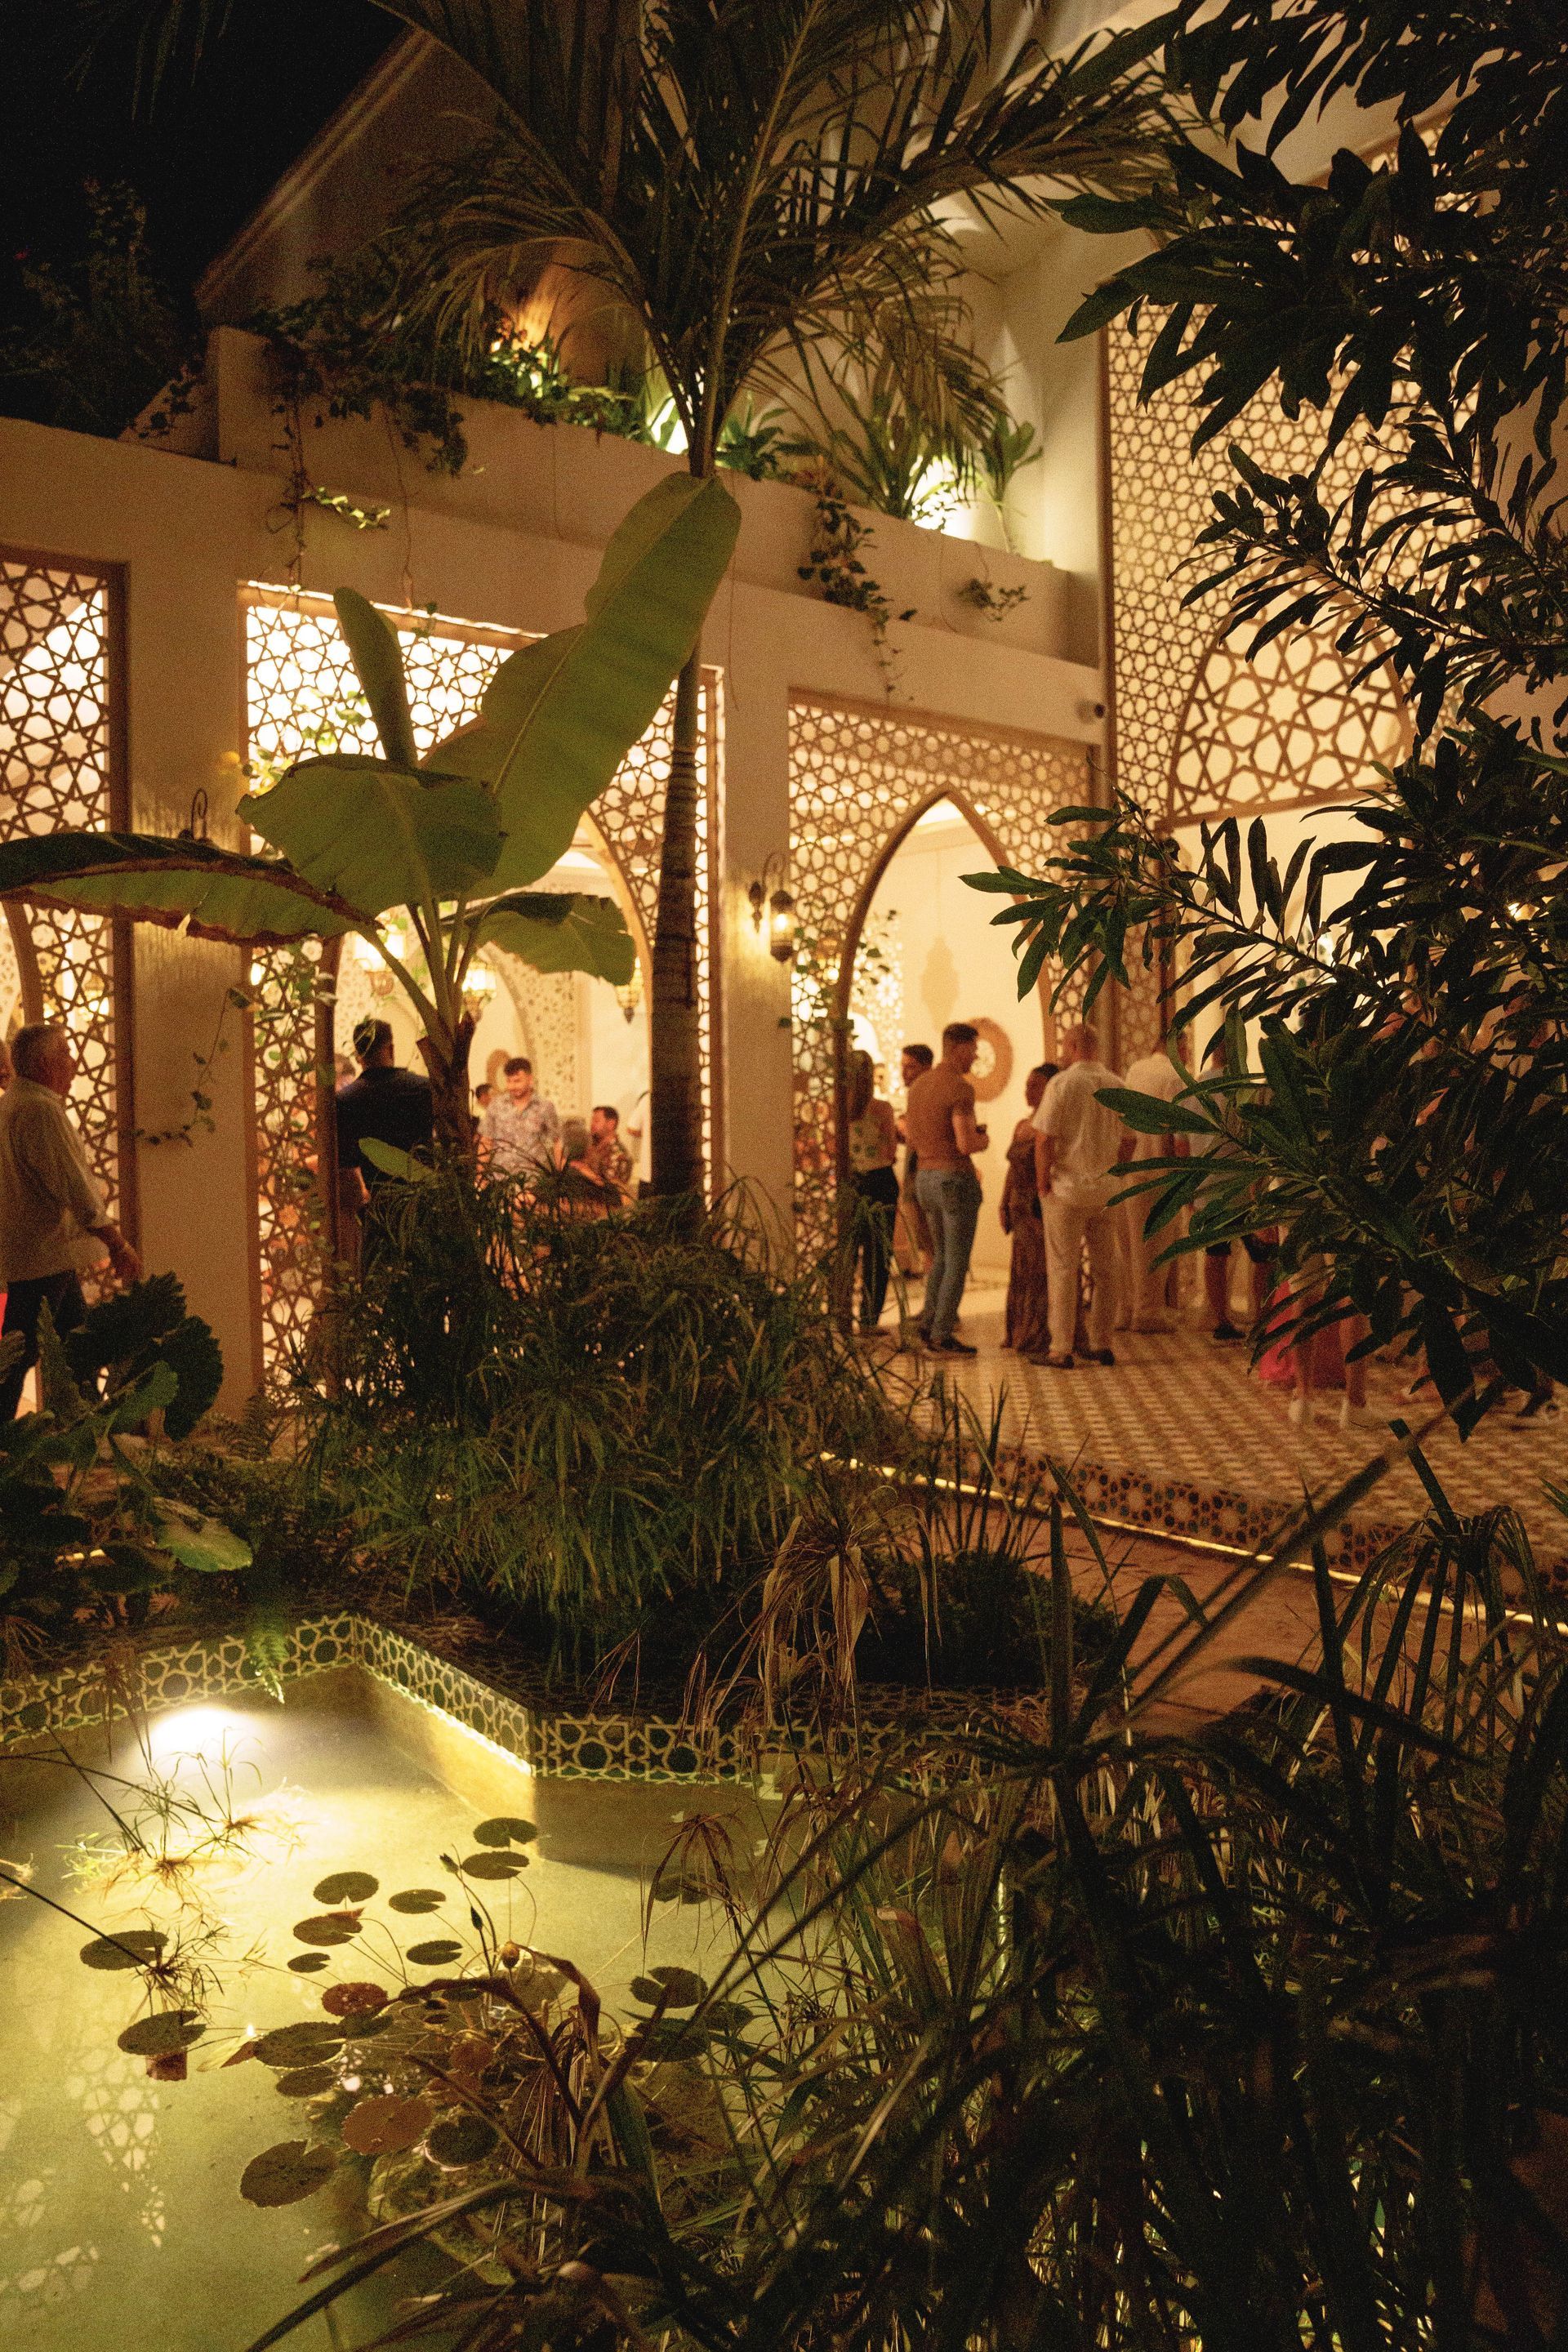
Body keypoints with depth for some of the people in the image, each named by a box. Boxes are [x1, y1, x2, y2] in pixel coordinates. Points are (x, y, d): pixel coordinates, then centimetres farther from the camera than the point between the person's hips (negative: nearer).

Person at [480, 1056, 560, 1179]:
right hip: (499, 1177, 1)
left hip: (533, 1178, -1)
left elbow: (556, 1145, 8)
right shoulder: (496, 1106, 8)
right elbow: (485, 1144, 12)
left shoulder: (545, 1107, 4)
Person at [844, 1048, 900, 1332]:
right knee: (876, 1254, 4)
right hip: (879, 1182, -3)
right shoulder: (882, 1108, -10)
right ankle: (869, 1318, 4)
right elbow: (891, 1153, -5)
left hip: (848, 1183, 3)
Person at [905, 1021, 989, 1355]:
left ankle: (929, 1326, 19)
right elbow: (966, 1145, -23)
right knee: (958, 1263, 1)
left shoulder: (918, 1085, 11)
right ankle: (942, 1338, 3)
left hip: (927, 1180, 8)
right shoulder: (960, 1088, -16)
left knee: (943, 1257, 20)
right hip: (958, 1183, -8)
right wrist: (982, 1141, 1)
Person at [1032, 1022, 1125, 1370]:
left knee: (1062, 1269, -1)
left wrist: (1042, 1183, -6)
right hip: (1106, 1191, 5)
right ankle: (1101, 1345, 17)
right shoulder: (1117, 1086, 7)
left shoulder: (1062, 1083, -10)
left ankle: (1061, 1351, 0)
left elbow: (1044, 1138, -14)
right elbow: (1126, 1142, 11)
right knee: (1104, 1269, 11)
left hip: (1068, 1188, -5)